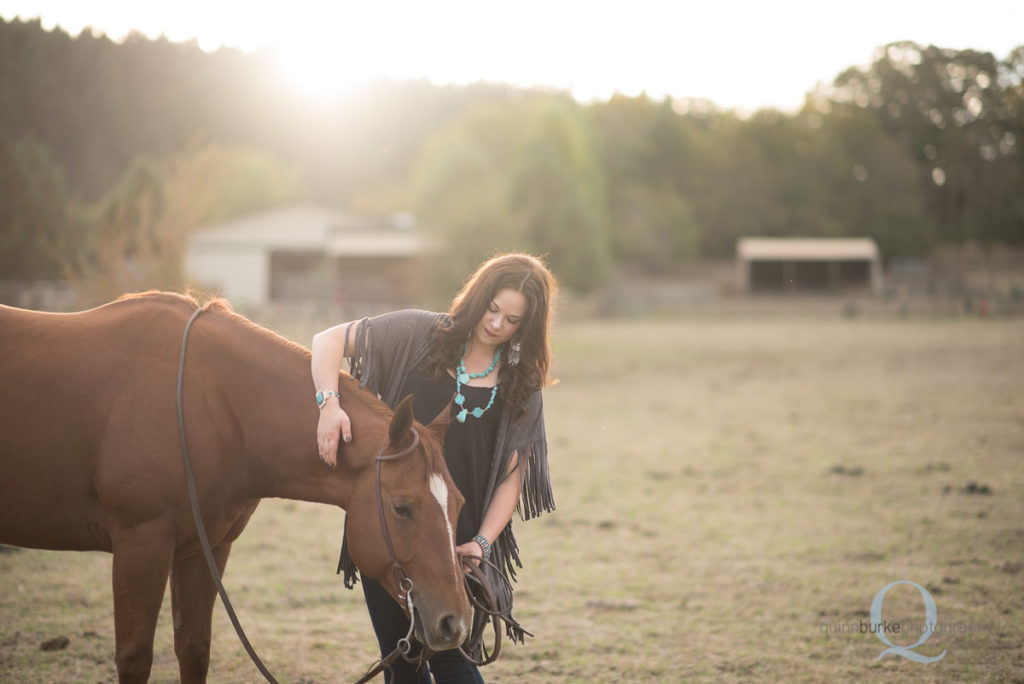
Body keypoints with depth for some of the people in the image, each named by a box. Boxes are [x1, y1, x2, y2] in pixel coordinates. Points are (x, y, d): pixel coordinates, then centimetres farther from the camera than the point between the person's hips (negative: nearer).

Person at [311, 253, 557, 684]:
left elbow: (512, 474, 1)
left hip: (456, 541, -1)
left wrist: (482, 542, -12)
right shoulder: (419, 336, -2)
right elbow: (330, 340, -5)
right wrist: (329, 402, -23)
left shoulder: (521, 388, 2)